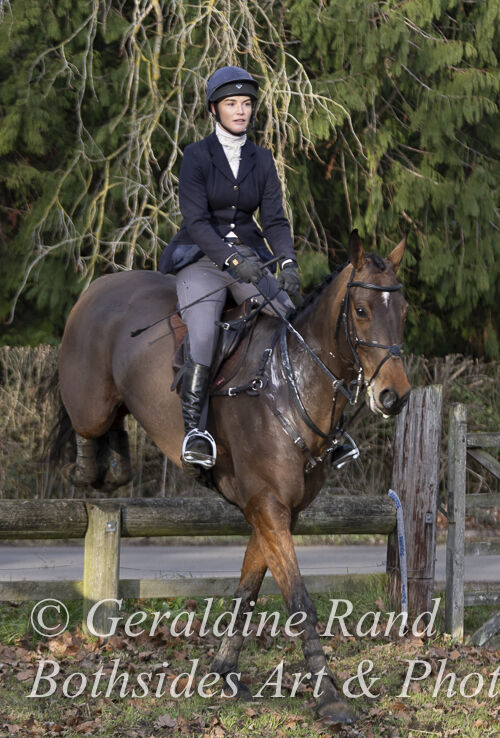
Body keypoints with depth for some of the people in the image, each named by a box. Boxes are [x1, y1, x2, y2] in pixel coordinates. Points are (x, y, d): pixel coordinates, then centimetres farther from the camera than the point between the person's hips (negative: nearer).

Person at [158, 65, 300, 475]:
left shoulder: (262, 160, 9)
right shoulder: (197, 156, -4)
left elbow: (274, 219, 4)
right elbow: (196, 221, -13)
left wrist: (288, 262, -15)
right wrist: (234, 260, -26)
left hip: (250, 255, 4)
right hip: (202, 257, -4)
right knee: (202, 336, -28)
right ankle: (193, 428, -25)